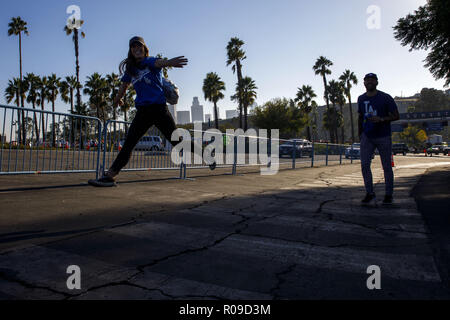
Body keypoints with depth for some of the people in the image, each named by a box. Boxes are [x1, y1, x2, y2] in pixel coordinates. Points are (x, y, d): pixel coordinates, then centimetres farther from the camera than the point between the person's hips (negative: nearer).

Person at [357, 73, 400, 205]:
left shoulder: (385, 98, -5)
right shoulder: (361, 99, 9)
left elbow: (396, 116, -4)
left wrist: (381, 119, -21)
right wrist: (360, 135, 15)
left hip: (383, 136, -3)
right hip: (367, 137, 3)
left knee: (386, 166, 4)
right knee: (364, 165, -7)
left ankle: (389, 195, 17)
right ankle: (370, 194, 1)